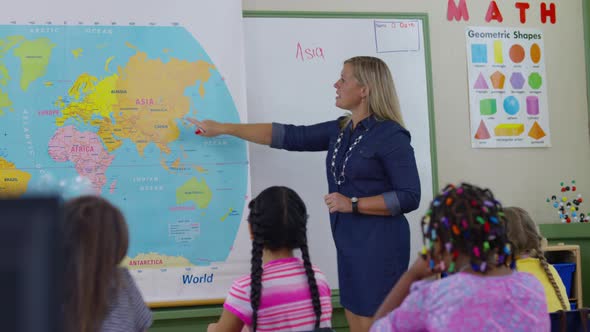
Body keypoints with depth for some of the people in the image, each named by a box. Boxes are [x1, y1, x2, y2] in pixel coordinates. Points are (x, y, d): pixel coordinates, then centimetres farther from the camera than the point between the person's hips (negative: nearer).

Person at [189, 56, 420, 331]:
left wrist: (352, 204, -18)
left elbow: (410, 197, -15)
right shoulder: (340, 130, 11)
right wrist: (223, 128, 14)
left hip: (379, 246, -8)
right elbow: (288, 136, 13)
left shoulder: (391, 136, -12)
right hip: (350, 244, 8)